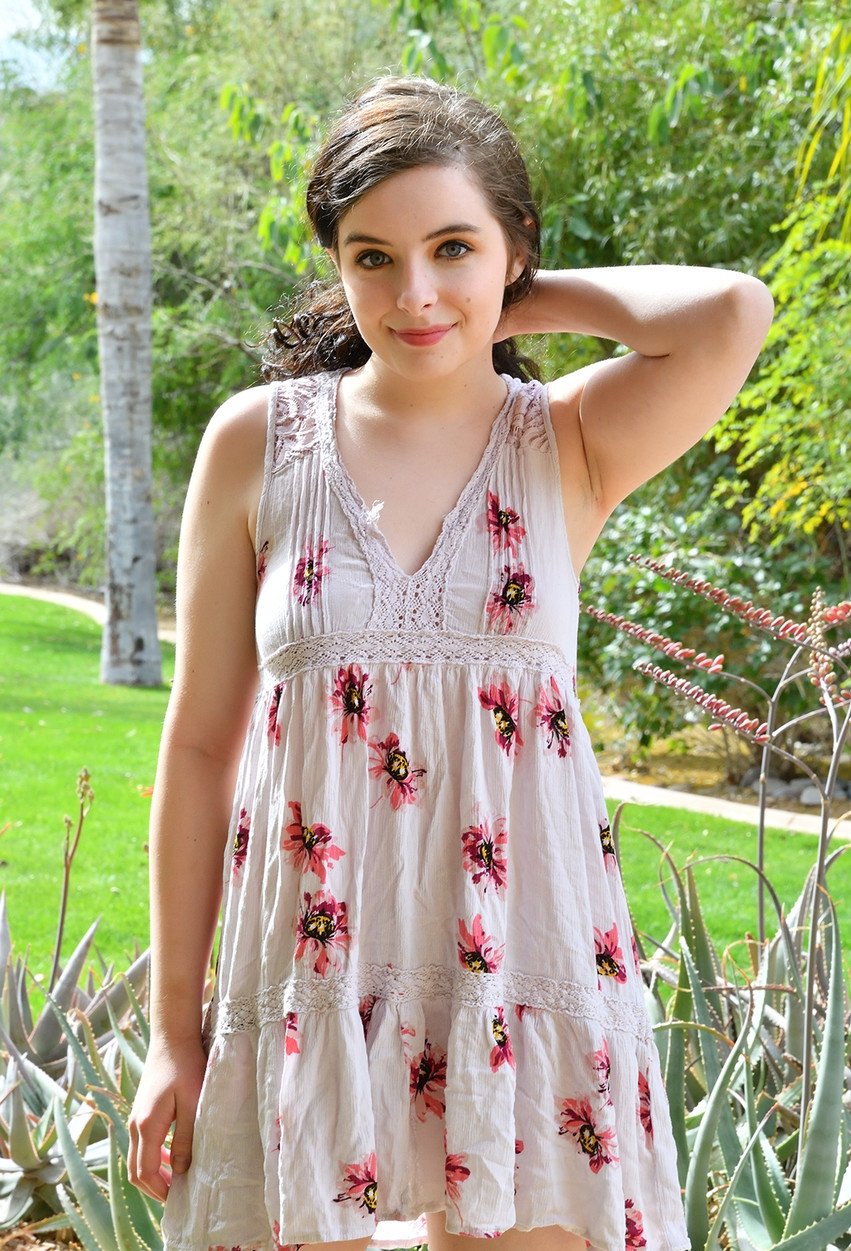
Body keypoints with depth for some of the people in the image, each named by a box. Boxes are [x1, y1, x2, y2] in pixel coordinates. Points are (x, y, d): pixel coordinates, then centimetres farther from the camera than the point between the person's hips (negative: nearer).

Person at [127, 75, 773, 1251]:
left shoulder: (568, 446, 0)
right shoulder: (259, 441, 0)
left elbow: (731, 314, -21)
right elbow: (202, 745, 2)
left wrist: (541, 300, -4)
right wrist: (173, 1028, 2)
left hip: (522, 963, 0)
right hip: (311, 967, 0)